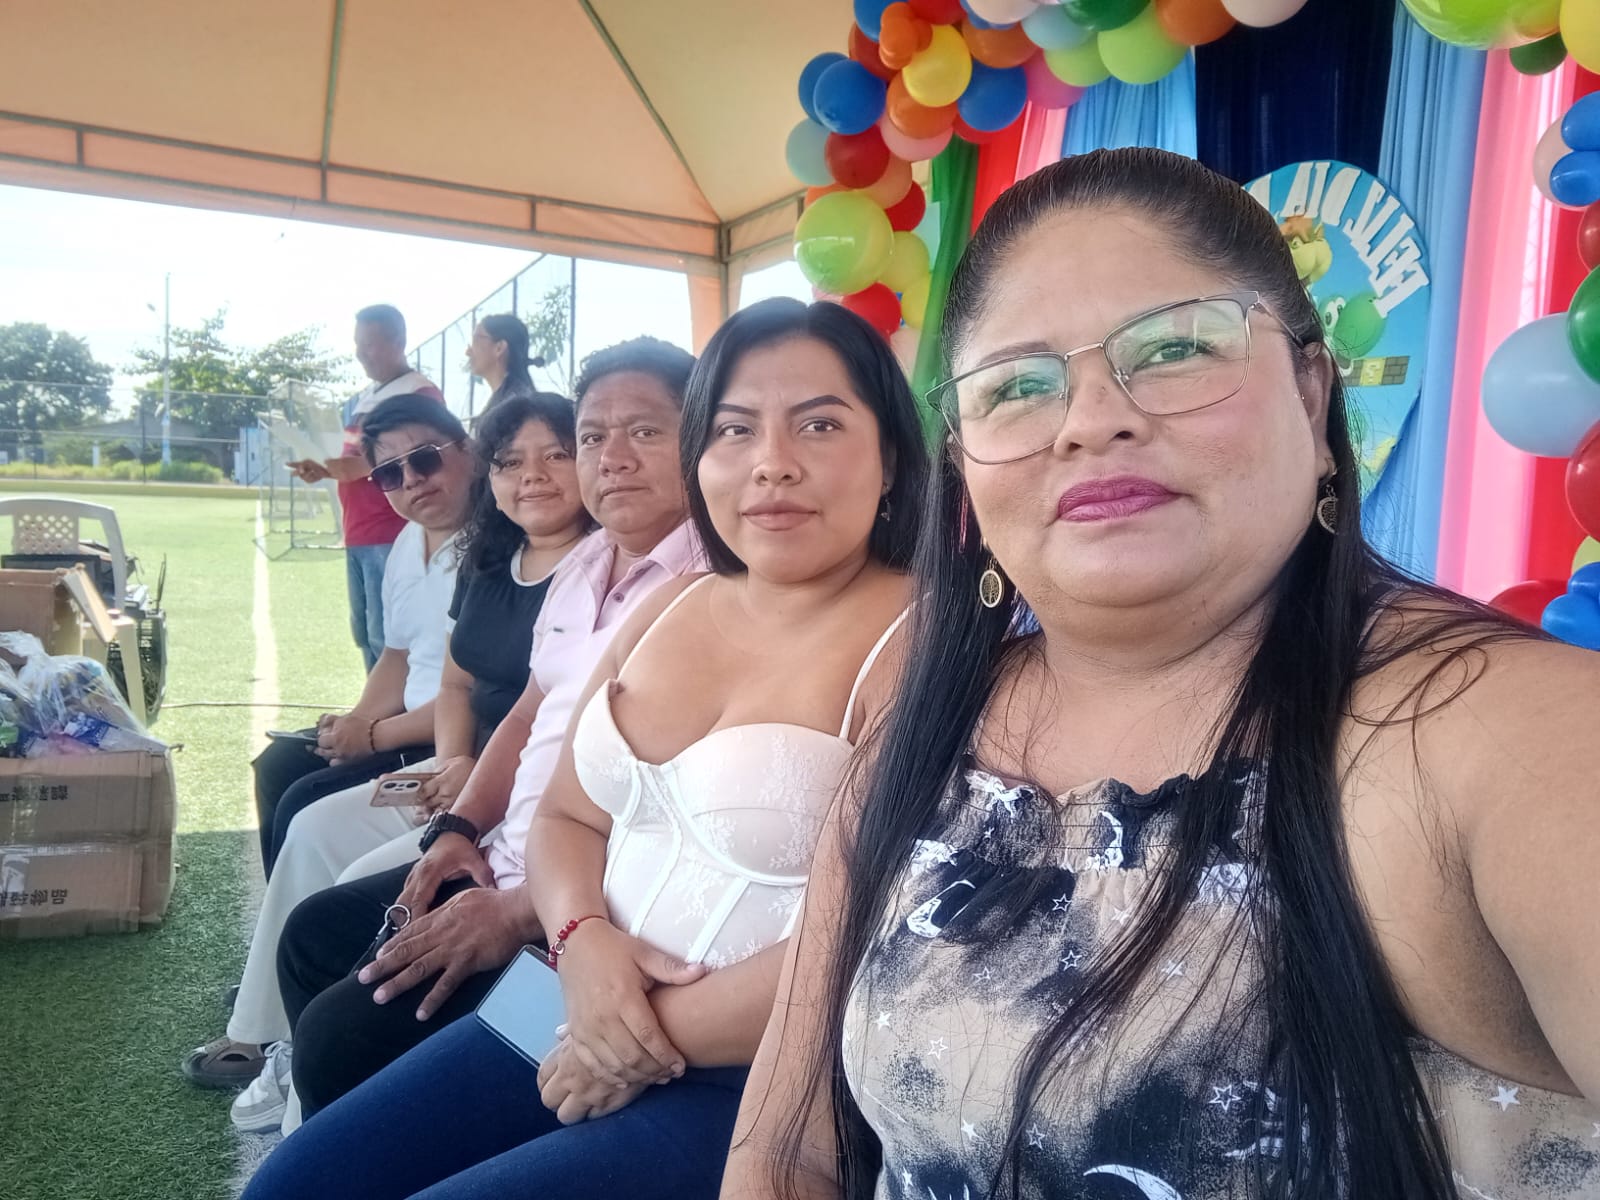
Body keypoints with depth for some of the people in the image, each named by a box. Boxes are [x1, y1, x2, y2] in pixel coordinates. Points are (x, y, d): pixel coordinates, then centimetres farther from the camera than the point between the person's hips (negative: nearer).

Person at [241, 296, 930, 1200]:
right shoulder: (673, 605, 8)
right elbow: (567, 817, 12)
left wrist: (657, 1037, -12)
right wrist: (584, 941, -9)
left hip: (760, 1088, -6)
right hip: (583, 1019, 7)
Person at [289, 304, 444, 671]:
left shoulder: (421, 395, -9)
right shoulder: (362, 400, 19)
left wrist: (361, 468, -26)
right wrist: (324, 470, 11)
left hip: (394, 537, -9)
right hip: (357, 536, 9)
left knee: (386, 638, -10)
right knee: (365, 634, 12)